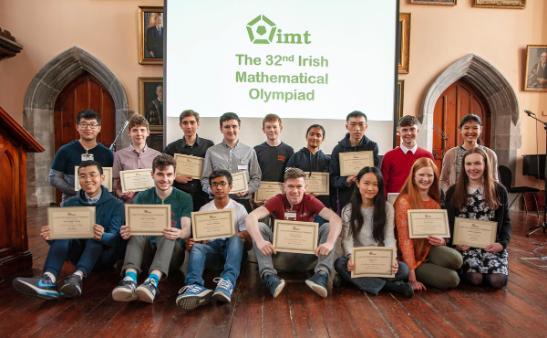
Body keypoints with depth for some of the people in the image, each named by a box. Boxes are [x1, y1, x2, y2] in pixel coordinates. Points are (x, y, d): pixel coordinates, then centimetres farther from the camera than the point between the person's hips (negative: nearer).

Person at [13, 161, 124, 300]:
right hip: (79, 255, 3)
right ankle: (49, 278, -47)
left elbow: (115, 237, -18)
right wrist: (50, 236, -29)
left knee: (96, 235, -31)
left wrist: (102, 236, -42)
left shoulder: (116, 204, -5)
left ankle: (78, 277, -53)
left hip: (104, 255, -3)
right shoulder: (70, 204, 5)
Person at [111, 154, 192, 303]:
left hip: (172, 251, -1)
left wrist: (179, 233, -35)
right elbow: (133, 225, -2)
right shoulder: (142, 197, 10)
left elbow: (187, 230, -9)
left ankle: (153, 280, -56)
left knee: (169, 237, -33)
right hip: (147, 248, 2)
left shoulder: (184, 199, 4)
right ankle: (130, 279, -52)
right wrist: (126, 231, -29)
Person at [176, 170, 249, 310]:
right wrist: (191, 242, -15)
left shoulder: (239, 209, 7)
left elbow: (247, 234, 2)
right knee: (196, 247, -31)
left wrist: (237, 235, -22)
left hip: (231, 246, -1)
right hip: (211, 246, 1)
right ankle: (194, 286, -59)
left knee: (236, 239, -34)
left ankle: (227, 281, -53)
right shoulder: (204, 209, 13)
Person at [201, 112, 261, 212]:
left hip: (242, 202, 1)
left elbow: (256, 178, 9)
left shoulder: (249, 151, 7)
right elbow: (205, 179, 7)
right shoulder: (211, 152, 7)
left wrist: (247, 190, -8)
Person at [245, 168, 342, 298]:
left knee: (327, 227, -19)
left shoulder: (310, 201, -8)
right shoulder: (277, 200, -9)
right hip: (281, 253, 0)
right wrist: (260, 241, -42)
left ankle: (322, 275, -32)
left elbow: (336, 219, -23)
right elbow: (250, 218, -24)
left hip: (306, 255, 0)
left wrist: (329, 243, -40)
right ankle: (269, 276, -33)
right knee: (260, 227, -21)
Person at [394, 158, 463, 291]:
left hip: (429, 249, 5)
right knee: (451, 279, -21)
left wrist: (441, 240, -11)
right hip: (414, 255, -5)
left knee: (456, 259, -25)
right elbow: (404, 239, -17)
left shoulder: (434, 201, 7)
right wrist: (412, 276, -20)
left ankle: (429, 268, 3)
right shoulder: (404, 202, -15)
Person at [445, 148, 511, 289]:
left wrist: (502, 243, -8)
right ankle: (465, 268, 11)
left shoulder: (499, 190, 7)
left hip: (491, 244, 2)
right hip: (465, 244, -1)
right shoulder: (453, 191, 4)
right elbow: (448, 222, 5)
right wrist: (456, 243, -11)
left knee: (498, 280, -20)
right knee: (475, 278, -24)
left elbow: (506, 221, 9)